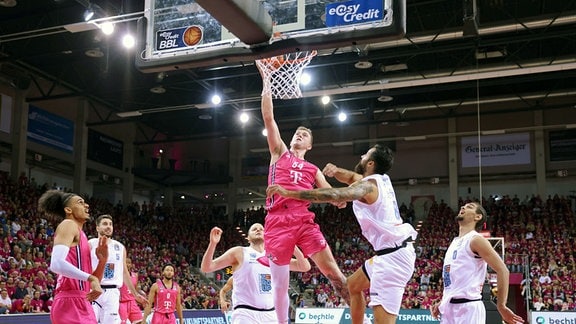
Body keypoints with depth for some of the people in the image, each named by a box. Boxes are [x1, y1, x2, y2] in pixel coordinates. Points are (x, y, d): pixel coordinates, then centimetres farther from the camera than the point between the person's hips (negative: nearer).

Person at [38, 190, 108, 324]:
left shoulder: (81, 235, 23)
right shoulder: (68, 225, -3)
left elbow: (92, 284, 24)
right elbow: (56, 264, -22)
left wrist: (102, 260, 9)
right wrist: (91, 278, -23)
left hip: (81, 304, 10)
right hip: (71, 304, -10)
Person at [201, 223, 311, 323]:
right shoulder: (239, 252, 4)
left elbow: (305, 267, 12)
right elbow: (206, 268, -2)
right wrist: (213, 243, -18)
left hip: (270, 314, 5)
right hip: (245, 313, -5)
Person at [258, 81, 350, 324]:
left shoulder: (313, 170, 22)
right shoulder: (280, 153, 18)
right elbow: (268, 118, 10)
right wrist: (267, 84, 7)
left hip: (304, 220, 1)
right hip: (278, 221, -1)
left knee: (331, 269, -6)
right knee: (280, 283, 0)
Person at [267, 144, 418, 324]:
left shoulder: (368, 185, -14)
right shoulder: (382, 179, 14)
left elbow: (332, 195, -28)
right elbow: (351, 177, 25)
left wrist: (288, 193, -29)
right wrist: (336, 170, 0)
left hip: (392, 255, -10)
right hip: (395, 251, 10)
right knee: (353, 285, 28)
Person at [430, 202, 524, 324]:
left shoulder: (476, 240, -6)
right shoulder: (454, 242, 19)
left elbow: (503, 270, -13)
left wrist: (501, 306, -14)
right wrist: (442, 303, 18)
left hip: (468, 307, -9)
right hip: (450, 307, 9)